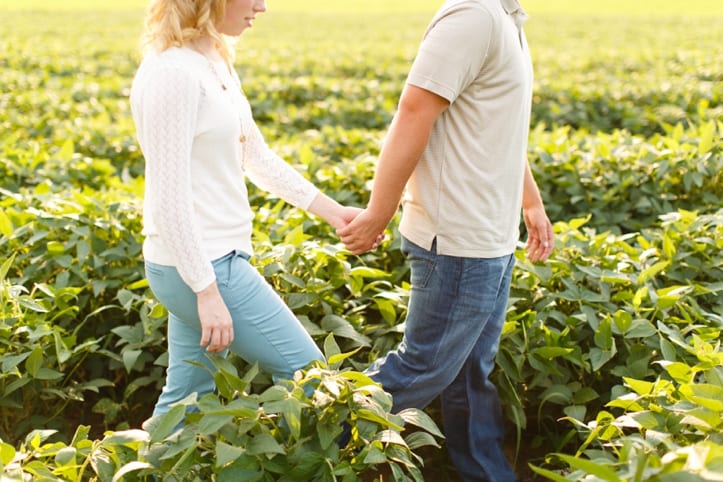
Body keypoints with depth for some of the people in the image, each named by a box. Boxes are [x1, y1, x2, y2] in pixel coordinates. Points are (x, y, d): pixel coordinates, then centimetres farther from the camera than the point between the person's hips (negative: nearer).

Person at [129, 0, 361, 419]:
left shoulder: (214, 62, 9)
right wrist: (208, 291, -21)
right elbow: (169, 198, -21)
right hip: (199, 266, -9)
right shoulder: (173, 72, -20)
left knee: (185, 400, 16)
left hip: (209, 259, 9)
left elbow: (257, 157, 16)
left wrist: (330, 210, 12)